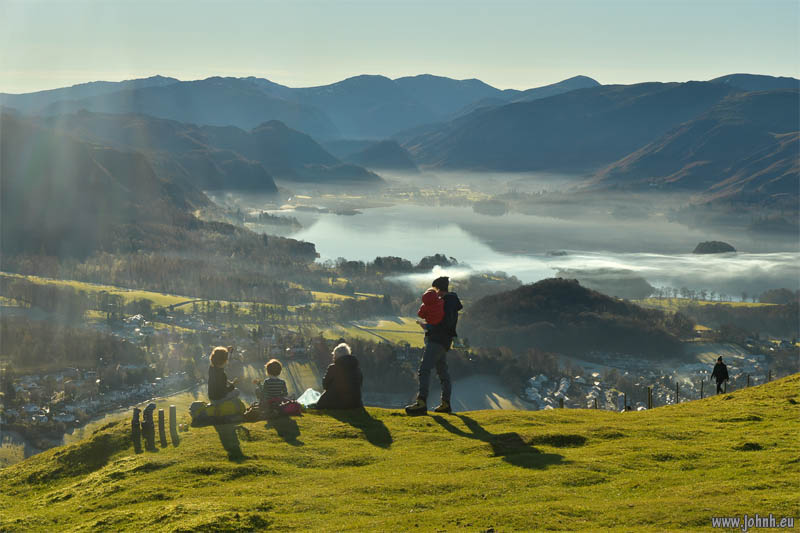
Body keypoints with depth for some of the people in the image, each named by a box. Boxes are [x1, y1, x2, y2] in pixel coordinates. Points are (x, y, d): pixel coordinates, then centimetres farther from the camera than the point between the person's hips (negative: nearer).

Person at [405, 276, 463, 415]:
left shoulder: (448, 302, -13)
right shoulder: (451, 300, 18)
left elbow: (447, 323, -23)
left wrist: (430, 327, -16)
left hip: (438, 340, -11)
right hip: (441, 341, 11)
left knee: (424, 369, -19)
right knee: (442, 371, 16)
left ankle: (421, 402, -28)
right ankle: (446, 404, 23)